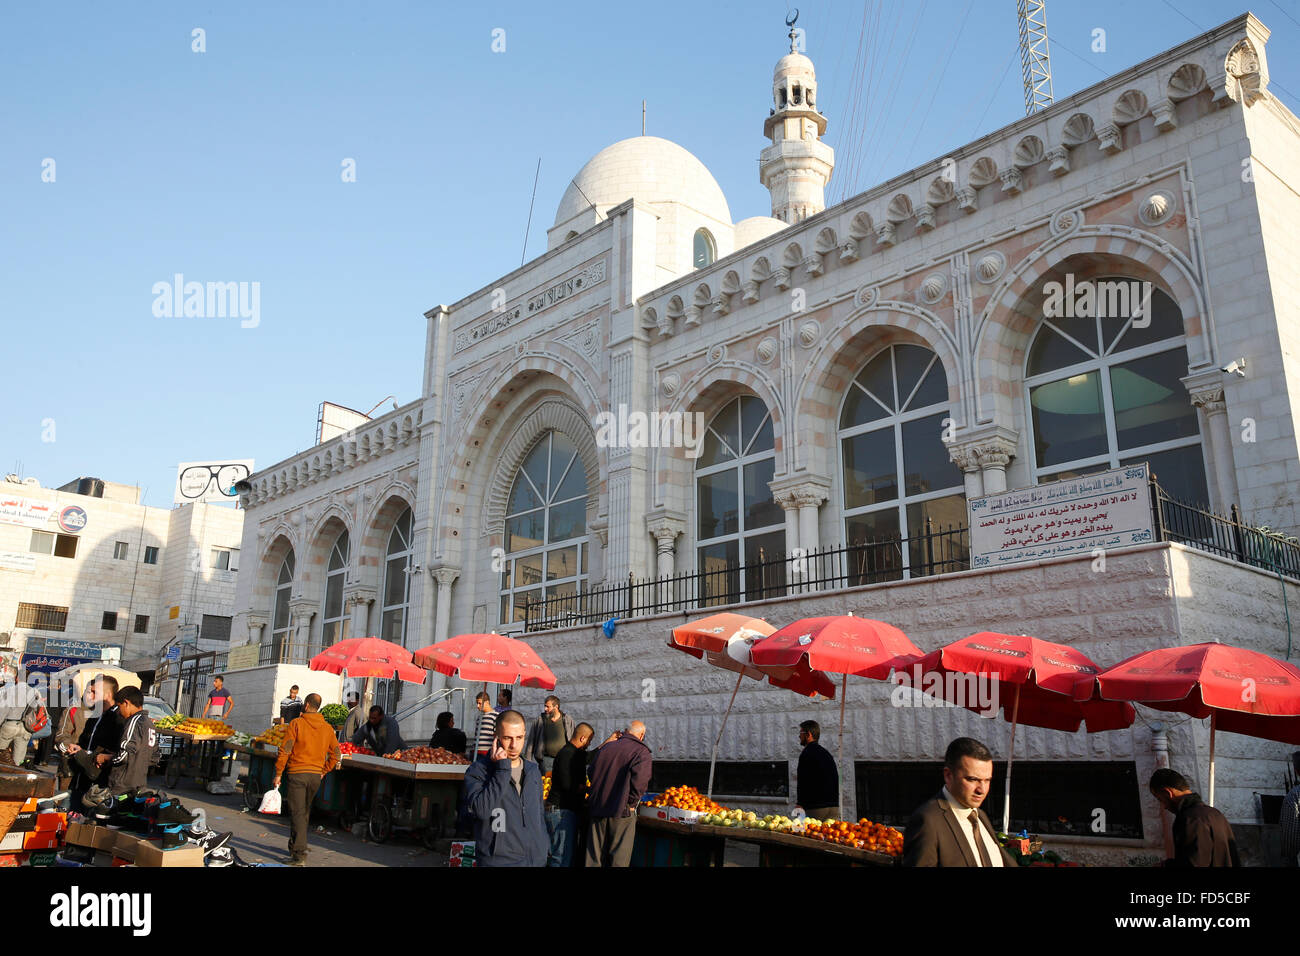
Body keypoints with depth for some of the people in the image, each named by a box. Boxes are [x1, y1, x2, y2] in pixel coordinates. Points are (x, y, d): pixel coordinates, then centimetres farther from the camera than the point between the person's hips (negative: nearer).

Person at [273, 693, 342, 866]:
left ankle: (299, 855, -10)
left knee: (297, 814, -5)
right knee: (304, 813, 20)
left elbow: (285, 750, -10)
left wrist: (278, 774, -5)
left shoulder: (296, 723, -7)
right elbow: (336, 754, 9)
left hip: (297, 774, -5)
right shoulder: (327, 728, 7)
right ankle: (295, 846, 33)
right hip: (316, 775, 5)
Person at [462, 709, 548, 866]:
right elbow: (481, 810, -25)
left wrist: (545, 849, 13)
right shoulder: (477, 771, -8)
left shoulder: (533, 771, 9)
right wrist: (502, 769, -22)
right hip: (498, 861, -5)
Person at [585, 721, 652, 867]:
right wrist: (631, 803, -8)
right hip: (622, 811, -5)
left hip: (597, 807, 5)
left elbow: (592, 774, 15)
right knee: (619, 858, 4)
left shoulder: (606, 747, 10)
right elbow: (639, 781, -20)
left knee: (595, 857, 13)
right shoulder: (641, 751, -7)